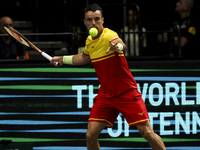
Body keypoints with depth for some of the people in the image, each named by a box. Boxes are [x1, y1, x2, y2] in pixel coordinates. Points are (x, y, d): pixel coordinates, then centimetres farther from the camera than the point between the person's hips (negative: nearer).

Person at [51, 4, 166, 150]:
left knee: (147, 133, -11)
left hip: (127, 93, -6)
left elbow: (122, 46, -45)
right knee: (91, 135, -5)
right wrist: (63, 59, 37)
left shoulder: (109, 35, -19)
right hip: (105, 95, 6)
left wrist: (118, 46, -68)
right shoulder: (89, 41, 3)